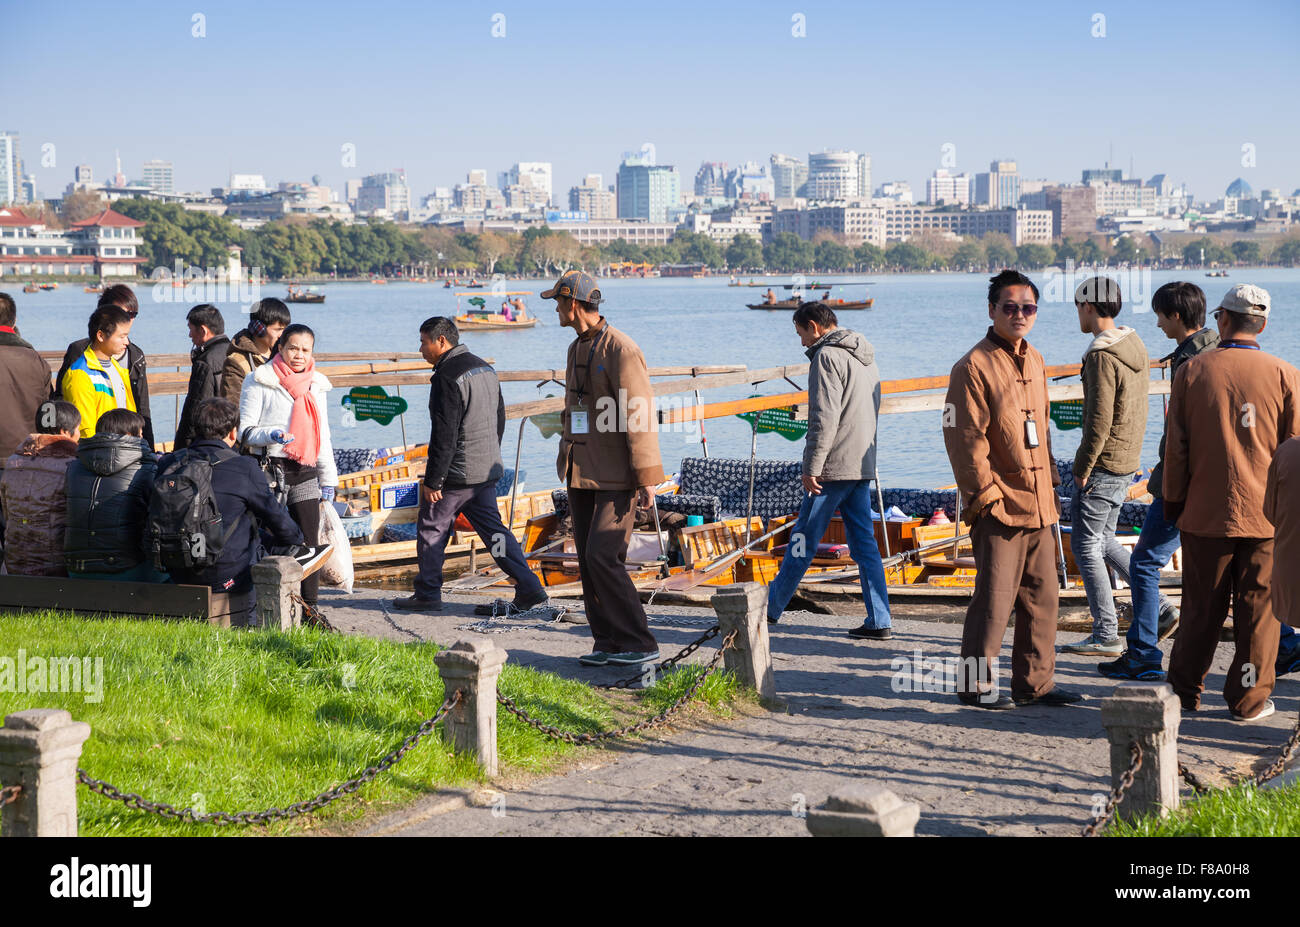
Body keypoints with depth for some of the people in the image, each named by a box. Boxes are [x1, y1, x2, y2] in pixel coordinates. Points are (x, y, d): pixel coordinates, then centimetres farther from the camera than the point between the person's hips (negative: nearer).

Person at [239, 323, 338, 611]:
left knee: (309, 542, 2)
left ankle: (309, 607, 10)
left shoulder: (316, 385, 17)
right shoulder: (260, 381, -1)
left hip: (304, 474, 5)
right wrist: (271, 435, -22)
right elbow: (245, 430, -3)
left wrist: (328, 478, 19)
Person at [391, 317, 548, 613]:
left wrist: (432, 480, -17)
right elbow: (499, 419, 19)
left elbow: (444, 435, -21)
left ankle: (427, 595, 14)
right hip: (487, 471, 8)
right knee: (493, 529, 10)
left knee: (432, 530, 7)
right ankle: (530, 590, 2)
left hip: (457, 474, -8)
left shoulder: (448, 377, -17)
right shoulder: (485, 368, 12)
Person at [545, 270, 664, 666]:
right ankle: (609, 644, 13)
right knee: (587, 561, 7)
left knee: (602, 557, -15)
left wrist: (647, 477, -21)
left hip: (617, 478, -9)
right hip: (582, 476, 9)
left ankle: (640, 644, -8)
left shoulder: (621, 350, -14)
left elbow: (639, 417, -18)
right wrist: (566, 460, 22)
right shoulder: (576, 350, 14)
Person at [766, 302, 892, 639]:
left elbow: (825, 417, -19)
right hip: (862, 466, 8)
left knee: (803, 540, 1)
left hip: (832, 468, -8)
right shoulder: (866, 358, 17)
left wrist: (812, 467, -18)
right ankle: (879, 621, 2)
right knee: (864, 542, 6)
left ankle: (770, 607, 12)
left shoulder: (827, 356, -12)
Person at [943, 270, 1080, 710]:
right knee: (995, 595, -4)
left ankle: (1034, 681, 20)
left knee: (1042, 595, 10)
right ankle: (976, 683, 7)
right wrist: (984, 493, -15)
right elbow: (964, 436, -13)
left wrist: (1050, 483, 18)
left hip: (1038, 502, 8)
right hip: (999, 505, -8)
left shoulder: (1034, 361, 15)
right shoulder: (974, 366, -10)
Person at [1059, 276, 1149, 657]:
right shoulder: (1135, 347, 10)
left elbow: (1099, 421, -23)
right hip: (1128, 463, 9)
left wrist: (1082, 468, -15)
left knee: (1086, 546, 0)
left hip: (1102, 465, -9)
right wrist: (1131, 456, 20)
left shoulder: (1101, 356, -19)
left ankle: (1106, 636, 2)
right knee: (1103, 540, 20)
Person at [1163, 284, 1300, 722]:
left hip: (1205, 513, 1)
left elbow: (1176, 447, 1)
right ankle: (1250, 699, 10)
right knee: (1258, 609, 6)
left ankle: (1185, 690, 23)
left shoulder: (1193, 370, -2)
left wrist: (1173, 501, 12)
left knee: (1201, 608, 12)